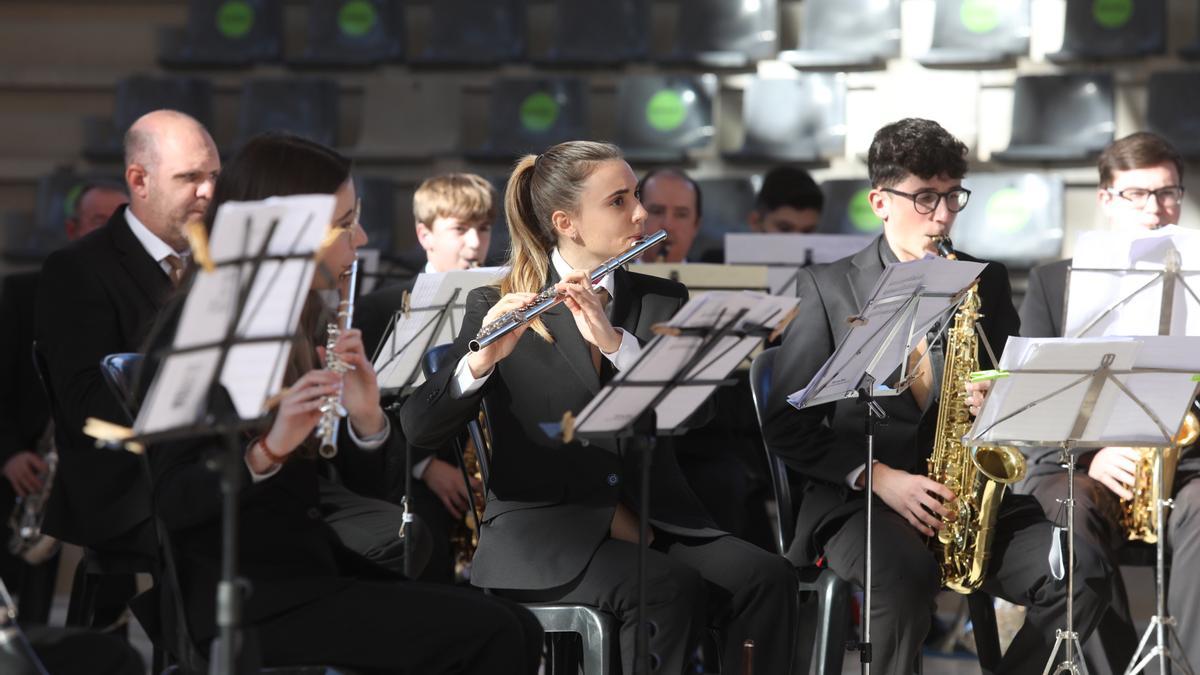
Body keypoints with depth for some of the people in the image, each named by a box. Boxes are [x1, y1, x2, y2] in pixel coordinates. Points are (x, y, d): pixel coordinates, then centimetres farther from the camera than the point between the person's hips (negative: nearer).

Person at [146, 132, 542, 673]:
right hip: (252, 600, -8)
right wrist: (267, 449, -35)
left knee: (518, 631, -9)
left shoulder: (303, 323, 12)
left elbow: (366, 472, 11)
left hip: (315, 566, 8)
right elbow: (174, 501, -19)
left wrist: (367, 418, -11)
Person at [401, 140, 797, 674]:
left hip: (652, 522, 4)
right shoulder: (498, 307, 2)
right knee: (670, 590, -32)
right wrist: (481, 361, -26)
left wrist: (615, 340, -21)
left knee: (765, 579, -24)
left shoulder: (661, 302, 12)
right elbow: (420, 428, -7)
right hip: (540, 532, -4)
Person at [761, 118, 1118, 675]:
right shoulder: (828, 287, 4)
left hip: (974, 499, 3)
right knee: (904, 577, -38)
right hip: (859, 503, -3)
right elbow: (786, 425, 1)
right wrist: (878, 477, -13)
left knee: (1083, 572, -23)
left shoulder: (985, 281, 13)